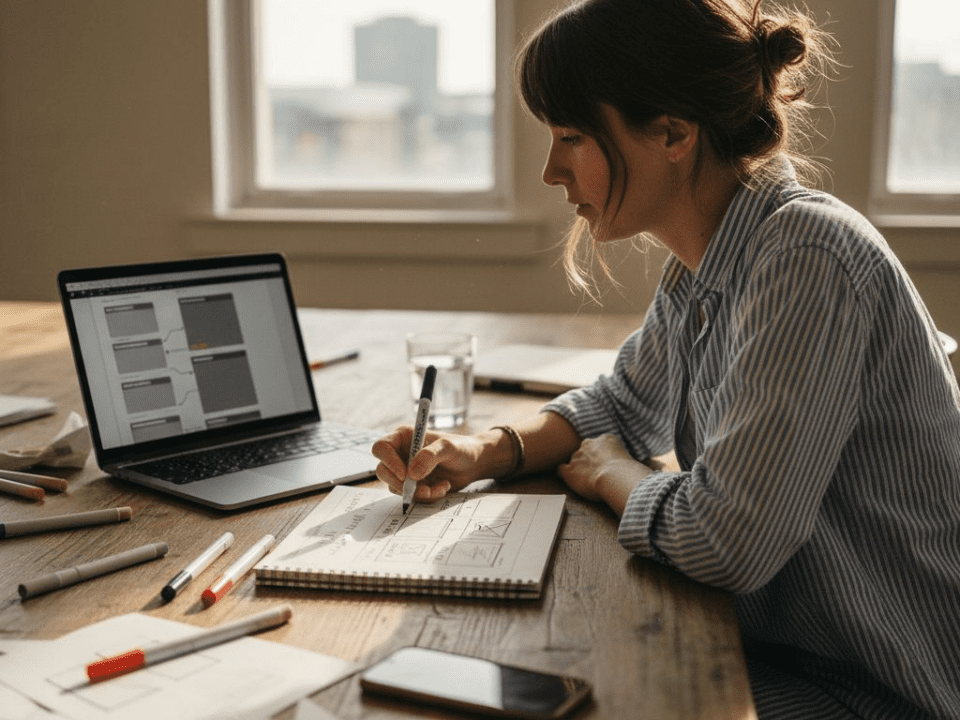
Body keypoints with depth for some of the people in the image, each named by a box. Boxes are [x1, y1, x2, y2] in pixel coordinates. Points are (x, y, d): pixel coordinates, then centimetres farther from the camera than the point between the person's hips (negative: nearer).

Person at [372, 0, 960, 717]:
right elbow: (625, 405, 17)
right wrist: (482, 451, -2)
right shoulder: (700, 267, 1)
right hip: (789, 646, 7)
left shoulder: (805, 258, -27)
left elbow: (722, 540, -31)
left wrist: (607, 473, -10)